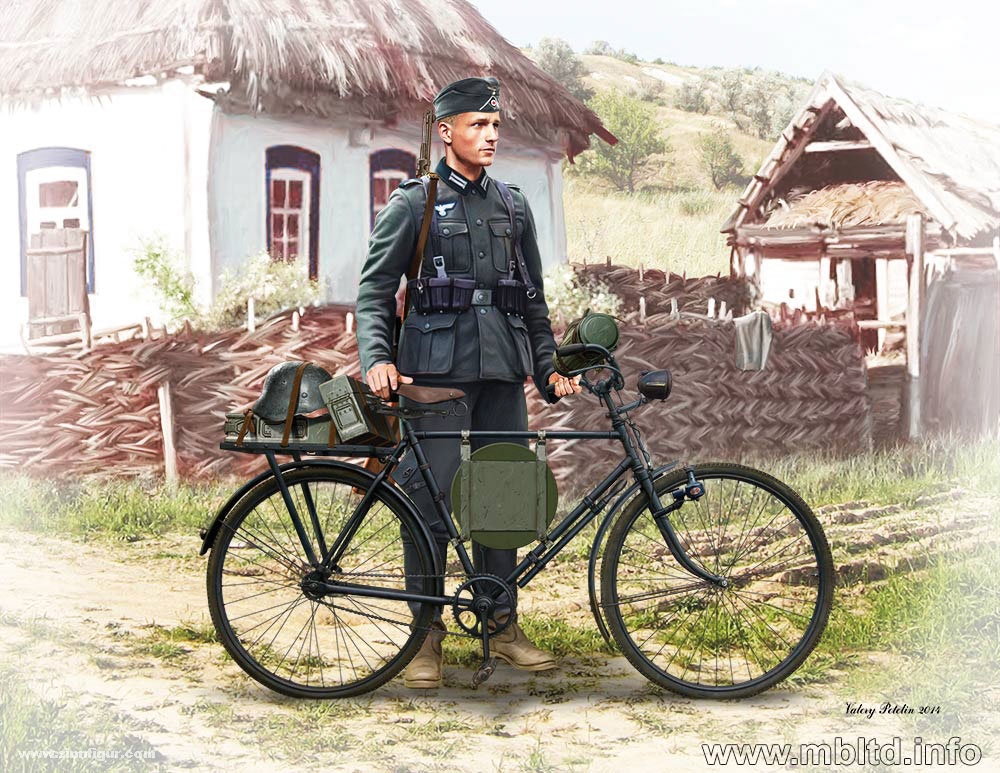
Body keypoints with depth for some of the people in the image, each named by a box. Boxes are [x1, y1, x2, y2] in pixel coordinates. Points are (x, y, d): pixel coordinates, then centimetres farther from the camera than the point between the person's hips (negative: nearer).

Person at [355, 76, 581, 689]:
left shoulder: (513, 206, 16)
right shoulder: (413, 204, 2)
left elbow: (533, 297, 21)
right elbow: (375, 288, -1)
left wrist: (549, 367, 16)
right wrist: (377, 357, -16)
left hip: (503, 370, 5)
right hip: (436, 369, -5)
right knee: (432, 499, -7)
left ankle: (501, 624, 17)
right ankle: (427, 634, 2)